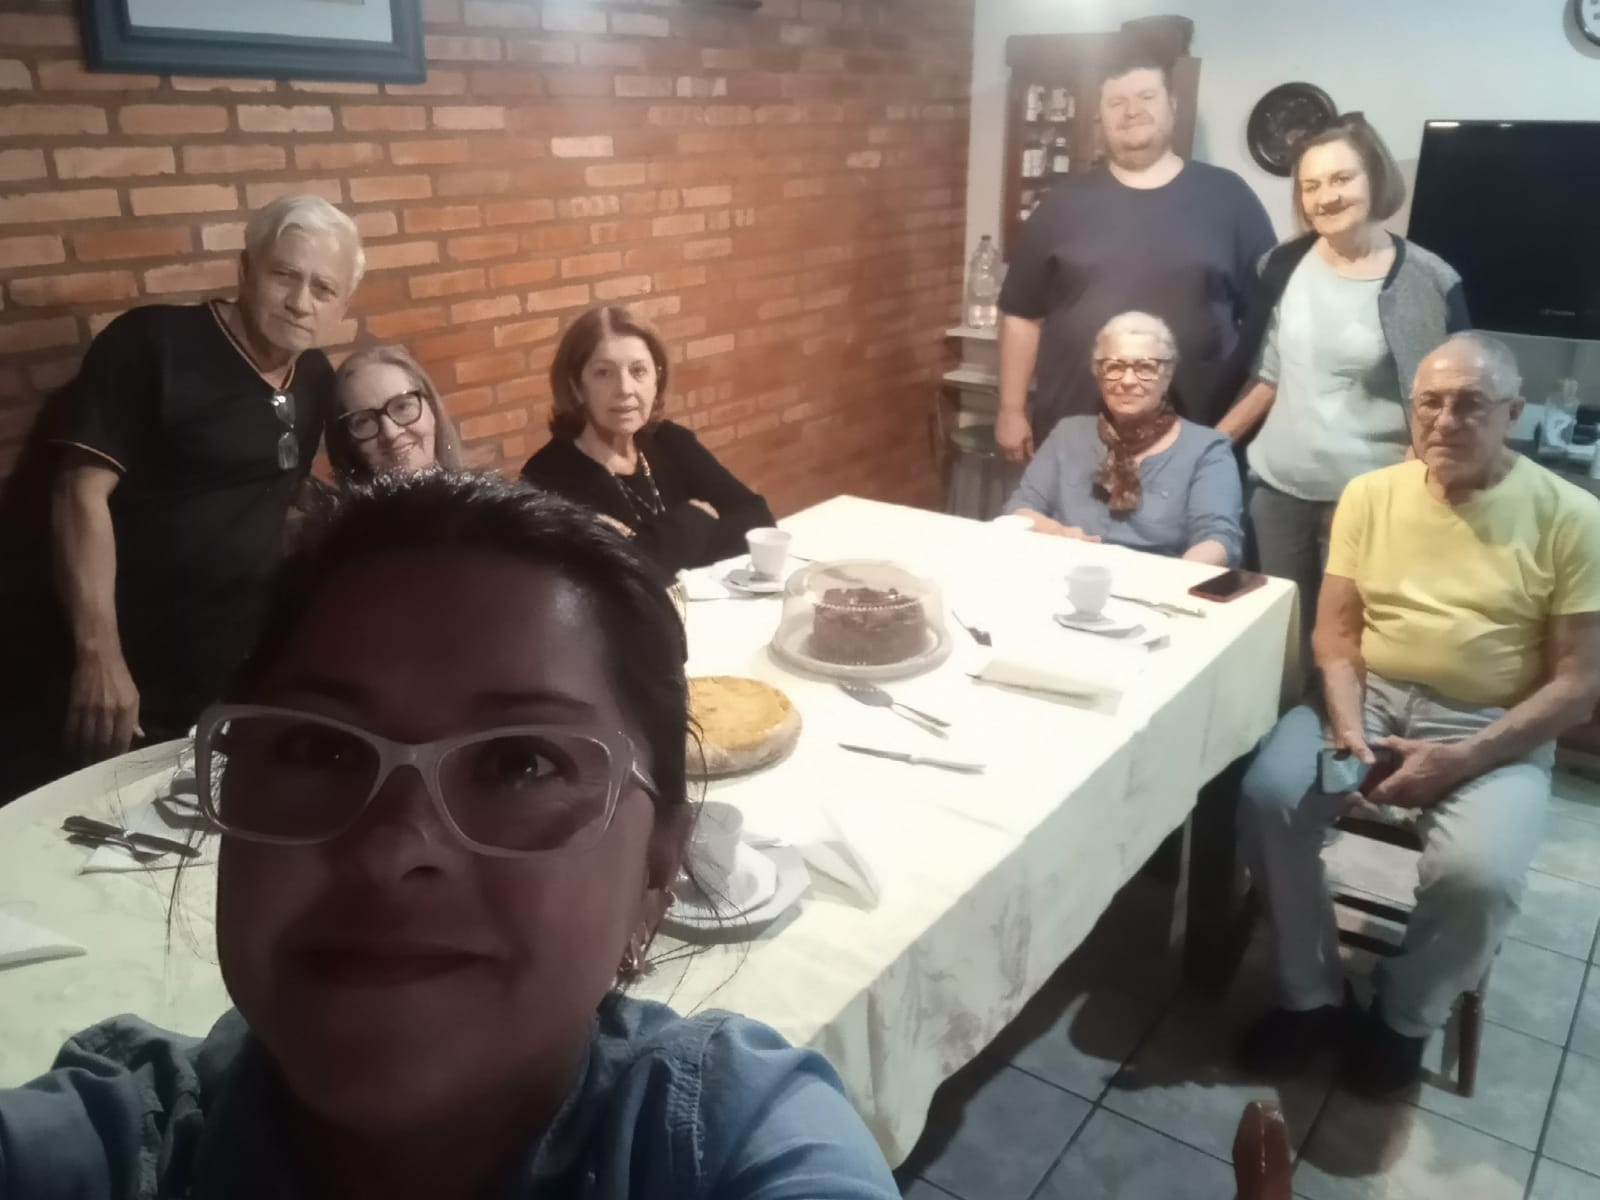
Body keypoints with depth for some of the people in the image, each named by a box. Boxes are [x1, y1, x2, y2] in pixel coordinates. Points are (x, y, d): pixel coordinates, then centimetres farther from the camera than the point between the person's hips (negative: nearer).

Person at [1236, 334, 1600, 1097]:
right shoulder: (1371, 494, 4)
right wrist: (1347, 725, -15)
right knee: (1270, 796, -25)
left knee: (1479, 874, -30)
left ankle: (1405, 1017, 4)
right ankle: (1311, 997, -1)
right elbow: (1336, 631, 3)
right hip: (1370, 701, 3)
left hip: (1494, 730, -2)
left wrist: (1463, 758, -18)